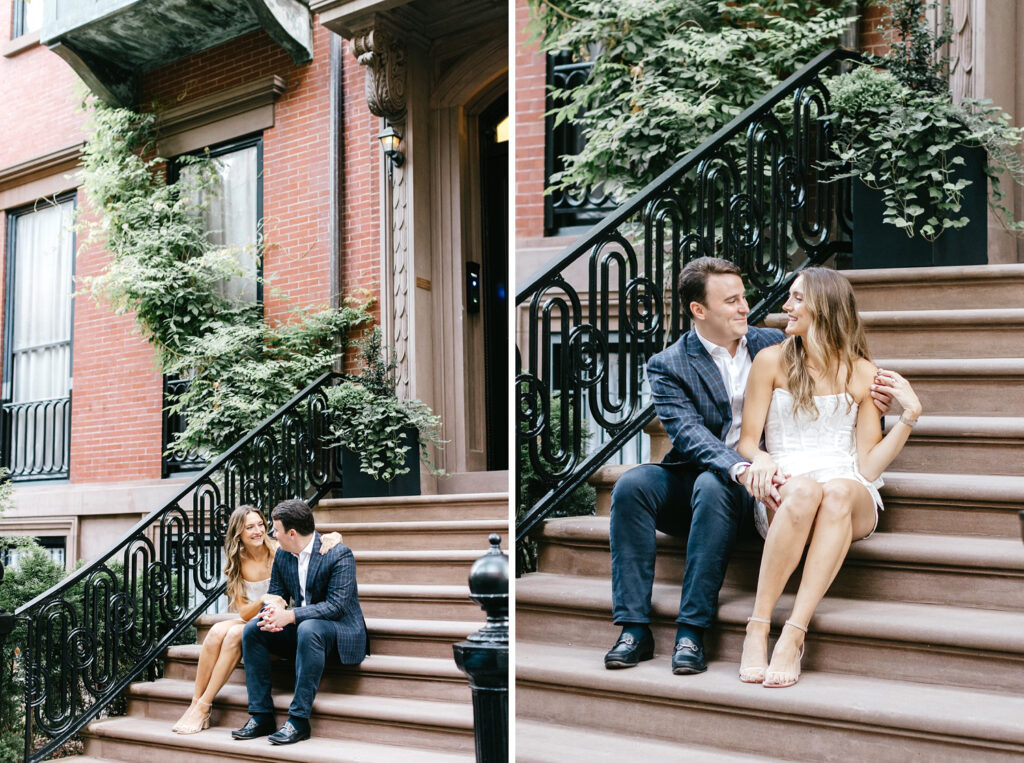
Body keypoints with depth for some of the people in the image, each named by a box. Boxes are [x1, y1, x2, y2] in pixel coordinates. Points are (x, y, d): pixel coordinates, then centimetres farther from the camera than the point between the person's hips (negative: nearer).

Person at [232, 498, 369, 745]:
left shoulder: (339, 554, -17)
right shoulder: (282, 555, 6)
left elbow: (336, 606, -24)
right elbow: (276, 594, 10)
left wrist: (290, 616, -31)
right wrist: (273, 613, -17)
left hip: (340, 630, -7)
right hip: (300, 629, 7)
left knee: (309, 628, -38)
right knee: (252, 629, -13)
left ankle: (299, 719, -33)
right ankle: (261, 716, -13)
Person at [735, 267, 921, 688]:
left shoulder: (862, 372, 10)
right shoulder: (771, 361, 10)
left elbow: (868, 465, 5)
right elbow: (747, 441, 8)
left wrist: (910, 415, -5)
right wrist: (759, 460, -15)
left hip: (853, 498, 1)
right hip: (782, 495, -1)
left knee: (837, 493, -38)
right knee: (805, 490, -38)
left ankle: (793, 635, -43)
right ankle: (757, 628, -37)